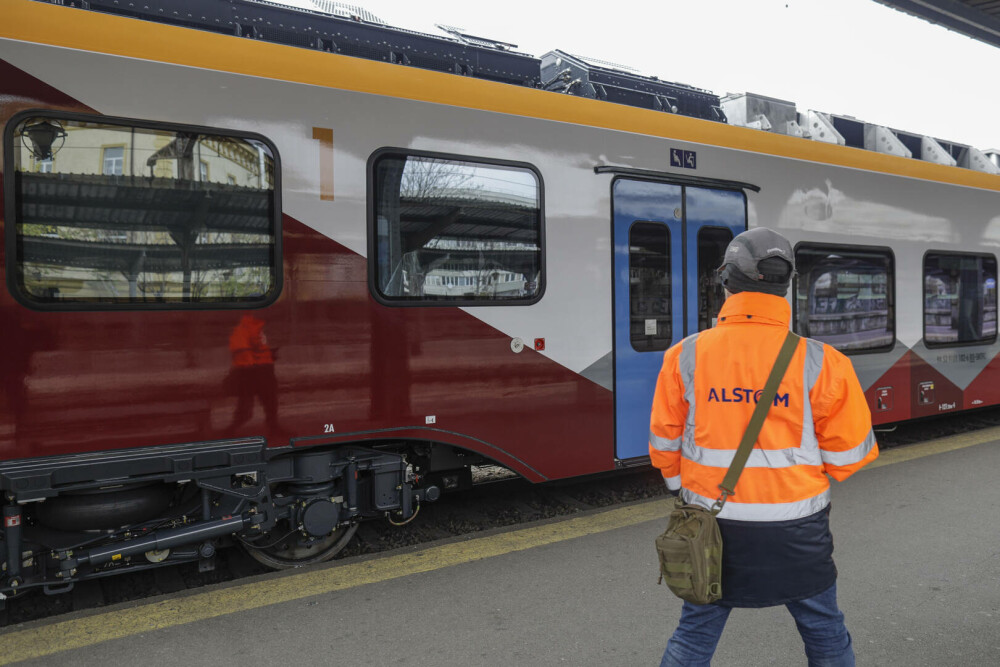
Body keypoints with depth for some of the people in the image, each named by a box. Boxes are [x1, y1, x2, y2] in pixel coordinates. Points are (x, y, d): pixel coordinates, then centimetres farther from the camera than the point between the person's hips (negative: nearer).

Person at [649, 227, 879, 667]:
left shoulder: (685, 357, -9)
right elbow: (849, 455, -6)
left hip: (712, 524, 1)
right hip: (795, 528, -1)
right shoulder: (820, 362, -13)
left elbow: (664, 442, -1)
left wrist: (681, 487, 18)